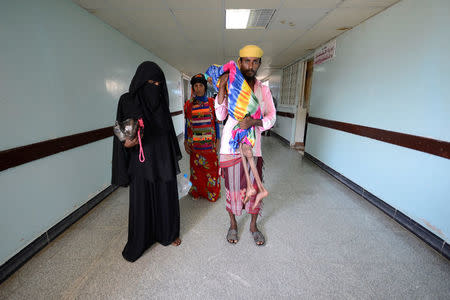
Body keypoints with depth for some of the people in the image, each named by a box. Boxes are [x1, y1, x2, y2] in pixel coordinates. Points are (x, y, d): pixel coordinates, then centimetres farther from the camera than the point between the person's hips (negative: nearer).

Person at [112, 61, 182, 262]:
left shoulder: (161, 100, 6)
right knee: (141, 199, 7)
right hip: (141, 161, -3)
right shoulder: (127, 100, -4)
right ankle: (139, 242, 28)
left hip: (163, 159, 4)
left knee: (166, 196, 11)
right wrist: (127, 143, -23)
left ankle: (168, 233, 34)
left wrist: (174, 154, 13)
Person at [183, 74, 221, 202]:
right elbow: (187, 124, 8)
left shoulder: (211, 102, 2)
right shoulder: (188, 104, 4)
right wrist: (185, 141, 5)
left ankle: (212, 191, 22)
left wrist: (218, 140, -1)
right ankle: (197, 190, 29)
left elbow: (216, 122, 3)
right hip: (194, 142, 1)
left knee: (211, 166, 4)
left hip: (210, 141, -1)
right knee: (196, 166, 10)